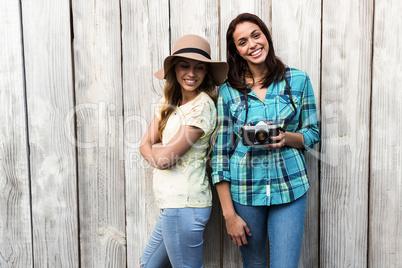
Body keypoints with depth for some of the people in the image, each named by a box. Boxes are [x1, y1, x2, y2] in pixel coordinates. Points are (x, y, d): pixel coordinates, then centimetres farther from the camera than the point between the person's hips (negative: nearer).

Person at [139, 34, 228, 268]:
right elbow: (145, 144, 6)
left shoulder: (202, 105, -16)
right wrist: (162, 151, -12)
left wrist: (155, 148, 3)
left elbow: (164, 159, -17)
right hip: (172, 203, 9)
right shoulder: (170, 102, 10)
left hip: (184, 205, -9)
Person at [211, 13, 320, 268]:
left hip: (290, 188, 0)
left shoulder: (298, 80, 0)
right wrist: (229, 214, -5)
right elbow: (220, 152, -3)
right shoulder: (229, 91, -3)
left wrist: (286, 137, -18)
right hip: (244, 190, 0)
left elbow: (313, 134, 6)